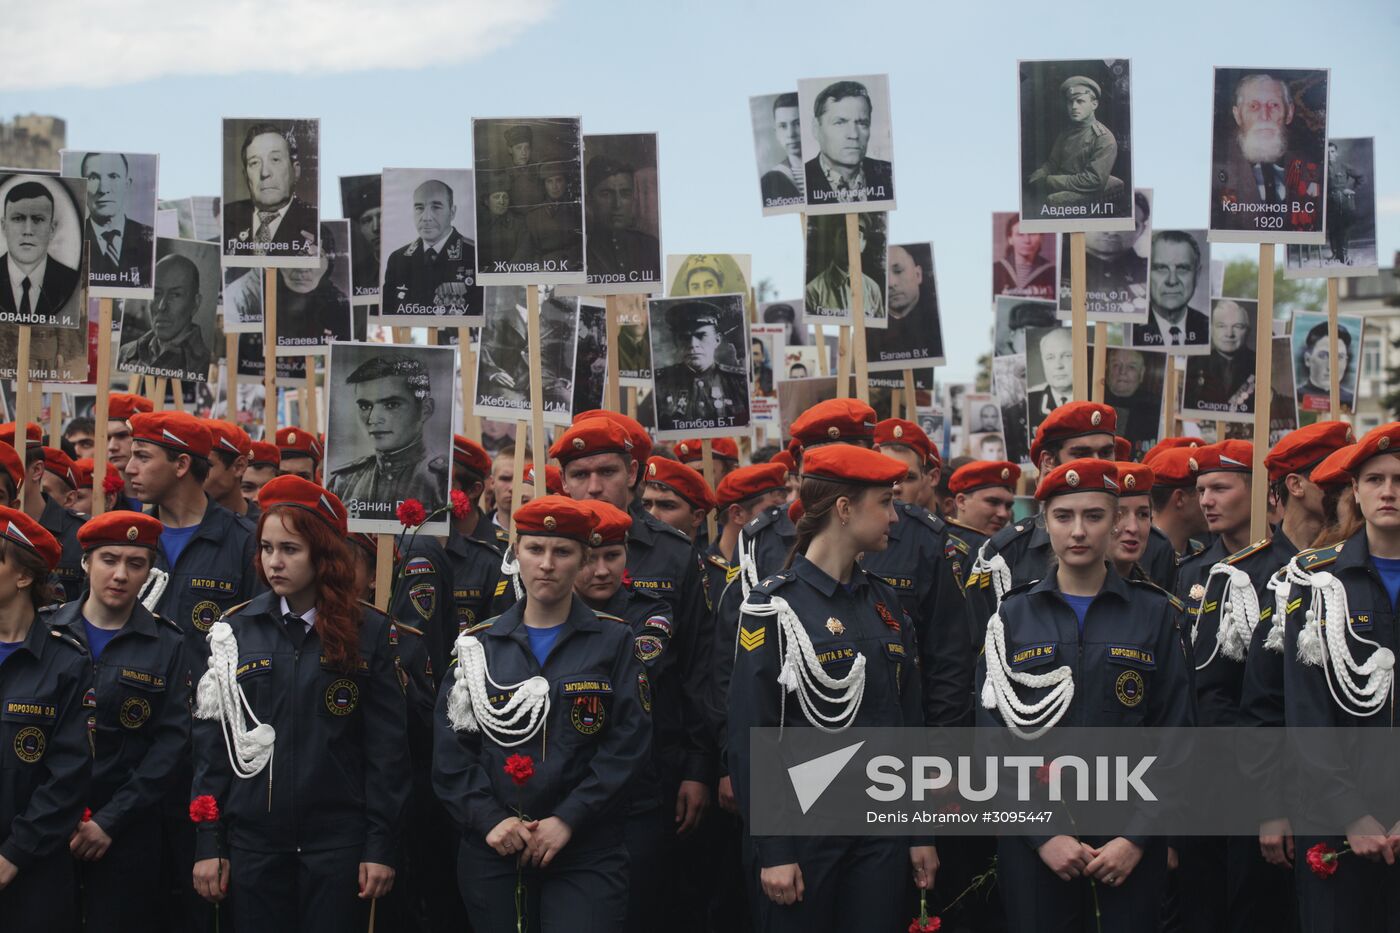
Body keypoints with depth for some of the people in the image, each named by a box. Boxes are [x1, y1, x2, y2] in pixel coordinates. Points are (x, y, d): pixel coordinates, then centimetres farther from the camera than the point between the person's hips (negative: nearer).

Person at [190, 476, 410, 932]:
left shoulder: (370, 632, -1)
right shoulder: (235, 629, 3)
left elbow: (387, 746, -1)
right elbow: (212, 739, 3)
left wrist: (381, 846, -5)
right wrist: (208, 843, -1)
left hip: (338, 838, -1)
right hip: (252, 838, 2)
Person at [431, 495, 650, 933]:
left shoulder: (614, 643, 4)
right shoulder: (478, 645, 9)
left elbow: (629, 743, -5)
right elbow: (449, 746, 3)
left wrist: (568, 820, -14)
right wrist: (489, 819, -11)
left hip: (587, 854, -2)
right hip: (491, 851, 2)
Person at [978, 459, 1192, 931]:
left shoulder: (1156, 613, 3)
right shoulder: (1012, 617, 5)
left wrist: (1137, 838, -9)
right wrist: (1045, 834, -9)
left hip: (1131, 848, 0)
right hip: (1032, 842, 1)